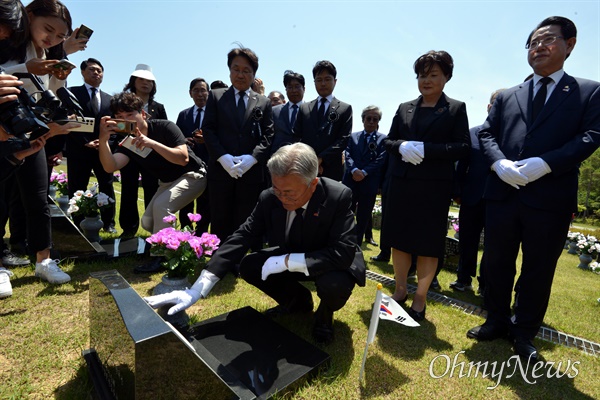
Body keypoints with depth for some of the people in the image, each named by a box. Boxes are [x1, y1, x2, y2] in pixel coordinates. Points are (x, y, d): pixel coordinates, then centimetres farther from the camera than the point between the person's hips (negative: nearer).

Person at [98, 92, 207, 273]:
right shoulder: (128, 142, -5)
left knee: (161, 205, -28)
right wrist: (103, 140, -39)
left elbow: (183, 159, -31)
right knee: (148, 222, 4)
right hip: (168, 182, 8)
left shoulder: (164, 127, -20)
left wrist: (153, 143, -39)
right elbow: (111, 167, -23)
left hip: (192, 175, -7)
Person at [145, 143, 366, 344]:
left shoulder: (339, 197, -31)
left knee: (334, 285, -36)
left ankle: (325, 312, 5)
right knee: (249, 266, -15)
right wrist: (199, 288, -28)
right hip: (289, 260, 4)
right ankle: (298, 300, 12)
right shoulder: (269, 198, -20)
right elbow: (241, 237, -21)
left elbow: (344, 253, -36)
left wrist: (288, 261, -38)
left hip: (330, 265, -4)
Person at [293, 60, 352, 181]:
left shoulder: (345, 109, 9)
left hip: (331, 169, -1)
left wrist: (321, 158, -11)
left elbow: (344, 139, -1)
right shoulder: (304, 108, 16)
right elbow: (297, 138, 10)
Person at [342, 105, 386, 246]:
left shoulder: (383, 139, 6)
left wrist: (364, 172, -18)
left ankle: (356, 245, 20)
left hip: (370, 184, -1)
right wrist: (354, 170, -18)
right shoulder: (353, 136, 14)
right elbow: (347, 155, 1)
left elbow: (381, 159, -6)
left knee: (363, 218, 8)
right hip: (351, 182, 2)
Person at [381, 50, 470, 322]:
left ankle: (419, 300, 17)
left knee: (427, 245, 3)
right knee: (398, 239, 9)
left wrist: (425, 149, -18)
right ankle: (400, 291, 27)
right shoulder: (404, 108, 14)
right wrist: (401, 146, -12)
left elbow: (462, 147, -6)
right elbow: (388, 141, 11)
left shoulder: (456, 108, 4)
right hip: (401, 184, 4)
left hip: (434, 187, -3)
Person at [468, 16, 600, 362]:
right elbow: (487, 133, 8)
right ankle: (497, 321, 29)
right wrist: (500, 163, -12)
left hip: (551, 198, -2)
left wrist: (543, 164, -19)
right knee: (497, 263, 11)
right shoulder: (507, 96, 17)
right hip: (502, 194, 3)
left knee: (539, 269, 8)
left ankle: (524, 333, 26)